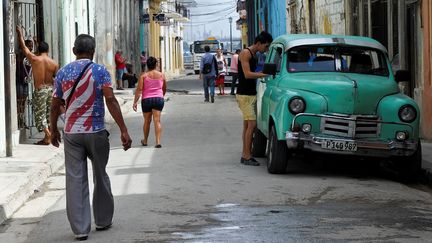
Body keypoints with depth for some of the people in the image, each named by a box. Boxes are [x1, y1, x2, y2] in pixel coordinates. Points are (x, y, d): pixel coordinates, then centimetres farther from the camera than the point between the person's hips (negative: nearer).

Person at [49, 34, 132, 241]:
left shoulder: (63, 73, 4)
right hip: (96, 132, -2)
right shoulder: (99, 71, -5)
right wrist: (123, 130, -16)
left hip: (71, 133, 2)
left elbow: (55, 105, 8)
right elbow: (110, 100, -15)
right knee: (100, 177, 16)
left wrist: (54, 130, 23)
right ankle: (103, 220, 27)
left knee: (75, 180, 1)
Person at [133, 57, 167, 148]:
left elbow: (139, 89, -9)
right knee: (157, 121, -5)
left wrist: (135, 102, -9)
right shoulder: (161, 75, 5)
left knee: (147, 121, 14)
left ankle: (145, 141, 29)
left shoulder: (143, 76, -2)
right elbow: (164, 89, 18)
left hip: (146, 99, 0)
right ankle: (158, 141, -16)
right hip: (158, 99, 0)